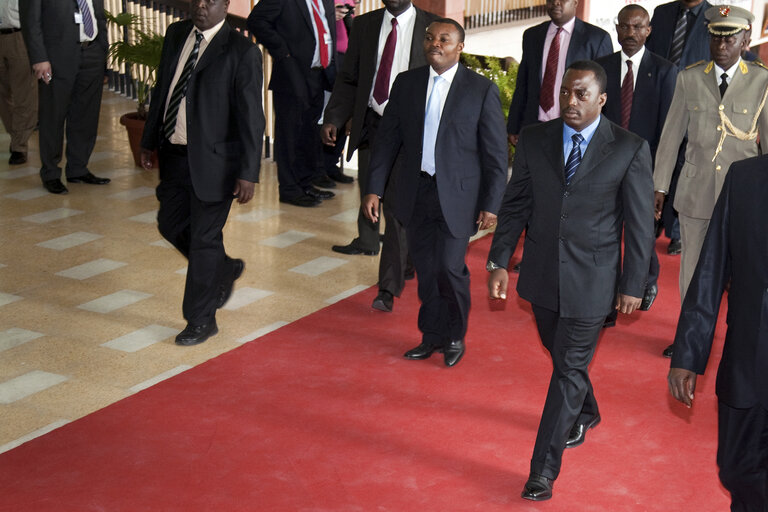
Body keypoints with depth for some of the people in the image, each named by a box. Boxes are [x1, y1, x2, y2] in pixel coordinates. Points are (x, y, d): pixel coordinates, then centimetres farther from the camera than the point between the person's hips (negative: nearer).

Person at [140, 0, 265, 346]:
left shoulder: (242, 52, -14)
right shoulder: (176, 35, 6)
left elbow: (251, 118, -15)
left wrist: (248, 173, -18)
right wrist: (149, 141, 16)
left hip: (213, 160, -7)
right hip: (174, 153, 7)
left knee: (204, 239, 2)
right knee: (171, 224, 18)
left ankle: (201, 320, 18)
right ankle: (225, 270, 42)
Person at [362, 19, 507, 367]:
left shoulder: (482, 90, -4)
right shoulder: (406, 83, 6)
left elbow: (495, 152, -3)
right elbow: (387, 138, 9)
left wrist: (491, 203, -7)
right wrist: (374, 188, 3)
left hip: (457, 195, -3)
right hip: (415, 192, 4)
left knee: (449, 267, -9)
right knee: (426, 271, 10)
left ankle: (455, 337, 15)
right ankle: (432, 337, 28)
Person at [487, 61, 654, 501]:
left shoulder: (630, 149, -11)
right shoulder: (534, 139, -1)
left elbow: (641, 224, -6)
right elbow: (515, 204, 5)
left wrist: (633, 286, -5)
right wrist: (499, 262, 1)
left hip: (591, 281, -4)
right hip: (542, 274, 4)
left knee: (569, 369, -1)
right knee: (562, 354, 22)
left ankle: (543, 471, 6)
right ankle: (585, 414, 51)